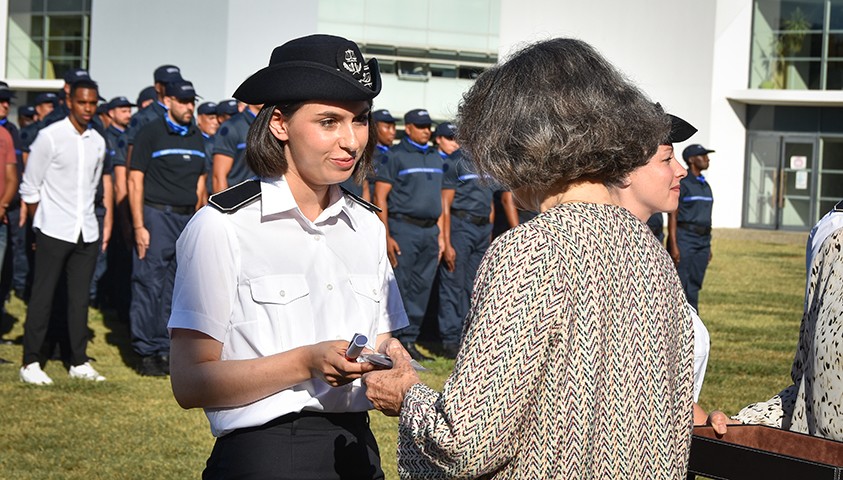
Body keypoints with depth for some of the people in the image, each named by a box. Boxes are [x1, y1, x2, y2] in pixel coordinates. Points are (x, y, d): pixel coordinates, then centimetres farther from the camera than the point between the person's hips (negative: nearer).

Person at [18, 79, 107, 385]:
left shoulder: (98, 142, 9)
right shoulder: (50, 137, -7)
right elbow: (30, 188, -2)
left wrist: (89, 220, 15)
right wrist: (43, 223, 0)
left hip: (87, 233, 5)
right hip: (54, 232, -5)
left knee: (80, 298, 8)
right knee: (43, 296, -2)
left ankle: (78, 362, 14)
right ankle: (31, 362, 4)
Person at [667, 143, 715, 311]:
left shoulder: (705, 185, 16)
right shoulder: (681, 183, -7)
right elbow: (672, 216, -11)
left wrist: (708, 246, 17)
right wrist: (673, 245, -17)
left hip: (702, 240, 7)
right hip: (684, 238, -7)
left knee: (694, 287, 8)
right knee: (679, 285, -9)